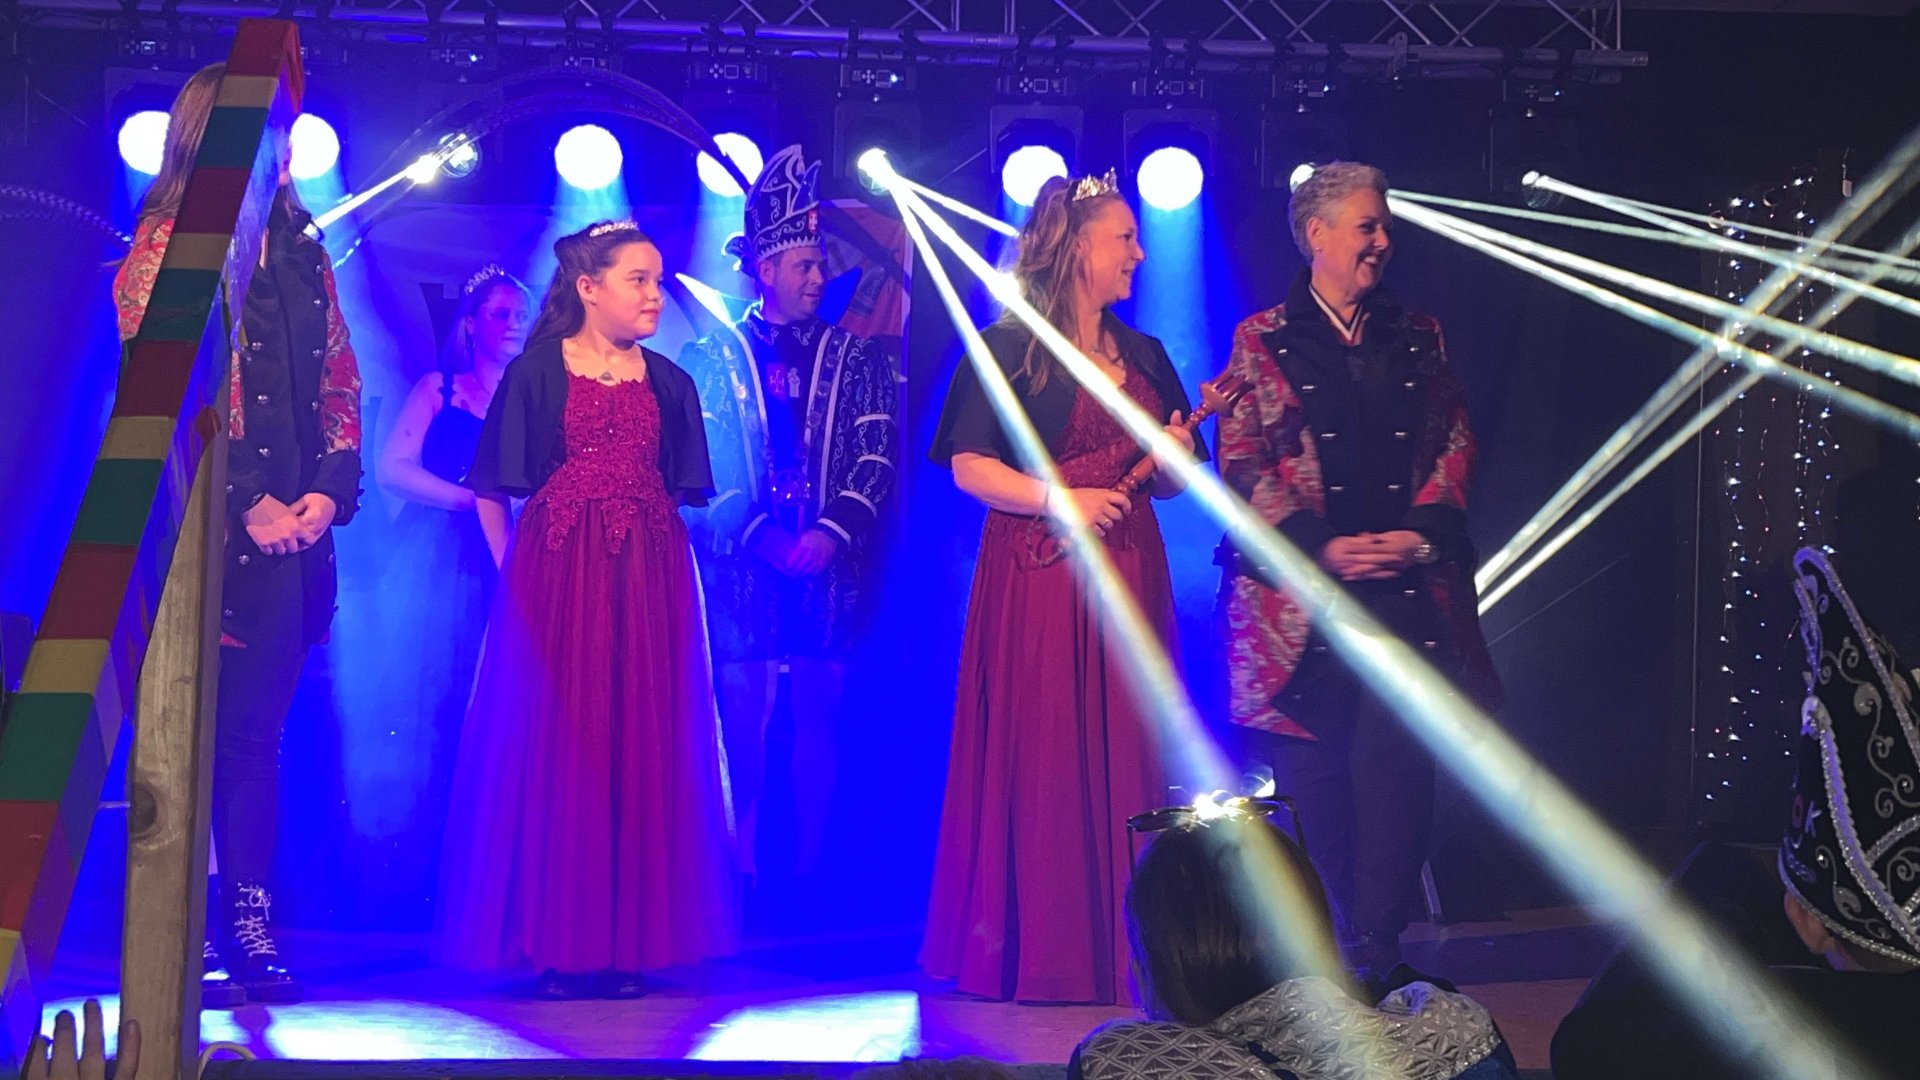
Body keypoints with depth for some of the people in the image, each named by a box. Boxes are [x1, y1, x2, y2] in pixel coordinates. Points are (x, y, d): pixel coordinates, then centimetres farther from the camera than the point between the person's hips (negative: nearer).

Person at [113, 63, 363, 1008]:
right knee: (197, 732, -4)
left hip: (292, 532, 5)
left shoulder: (302, 252, 16)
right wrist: (246, 504, -14)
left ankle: (251, 931, 11)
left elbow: (340, 378, 14)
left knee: (259, 731, 7)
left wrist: (328, 490, -2)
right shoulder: (166, 243, -1)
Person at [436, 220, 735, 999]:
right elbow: (491, 493, 3)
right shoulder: (536, 373, 1)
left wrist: (653, 560, 3)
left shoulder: (668, 383, 12)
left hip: (648, 584, 3)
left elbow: (681, 492, 13)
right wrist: (518, 576, 0)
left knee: (640, 752, 1)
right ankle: (556, 945, 4)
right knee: (553, 750, -2)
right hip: (556, 579, -3)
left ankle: (627, 943, 7)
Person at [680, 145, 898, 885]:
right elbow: (696, 463, -1)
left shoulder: (854, 358, 11)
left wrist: (830, 532, -12)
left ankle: (809, 866, 9)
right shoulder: (712, 357, 7)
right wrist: (759, 534, -12)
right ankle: (741, 868, 7)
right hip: (742, 569, -1)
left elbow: (876, 455, 2)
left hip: (831, 568, 1)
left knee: (817, 718, 3)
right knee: (742, 716, -1)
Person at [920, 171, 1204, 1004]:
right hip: (1035, 582, -5)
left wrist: (1176, 457, -3)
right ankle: (1032, 952, 3)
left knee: (1122, 758, 2)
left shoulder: (1143, 356, 16)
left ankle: (1119, 950, 8)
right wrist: (1059, 500, -19)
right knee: (1037, 760, -4)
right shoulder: (1006, 348, -1)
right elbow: (969, 467, -9)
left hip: (1126, 577, 5)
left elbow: (1168, 482, 19)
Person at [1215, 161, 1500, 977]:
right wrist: (1320, 546, -12)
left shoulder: (1417, 338, 16)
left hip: (1408, 588, 2)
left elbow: (1455, 446, 12)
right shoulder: (1262, 341, 5)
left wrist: (1421, 533, -5)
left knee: (1396, 757, -10)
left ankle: (1377, 949, -5)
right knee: (1313, 770, -1)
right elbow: (1242, 464, -2)